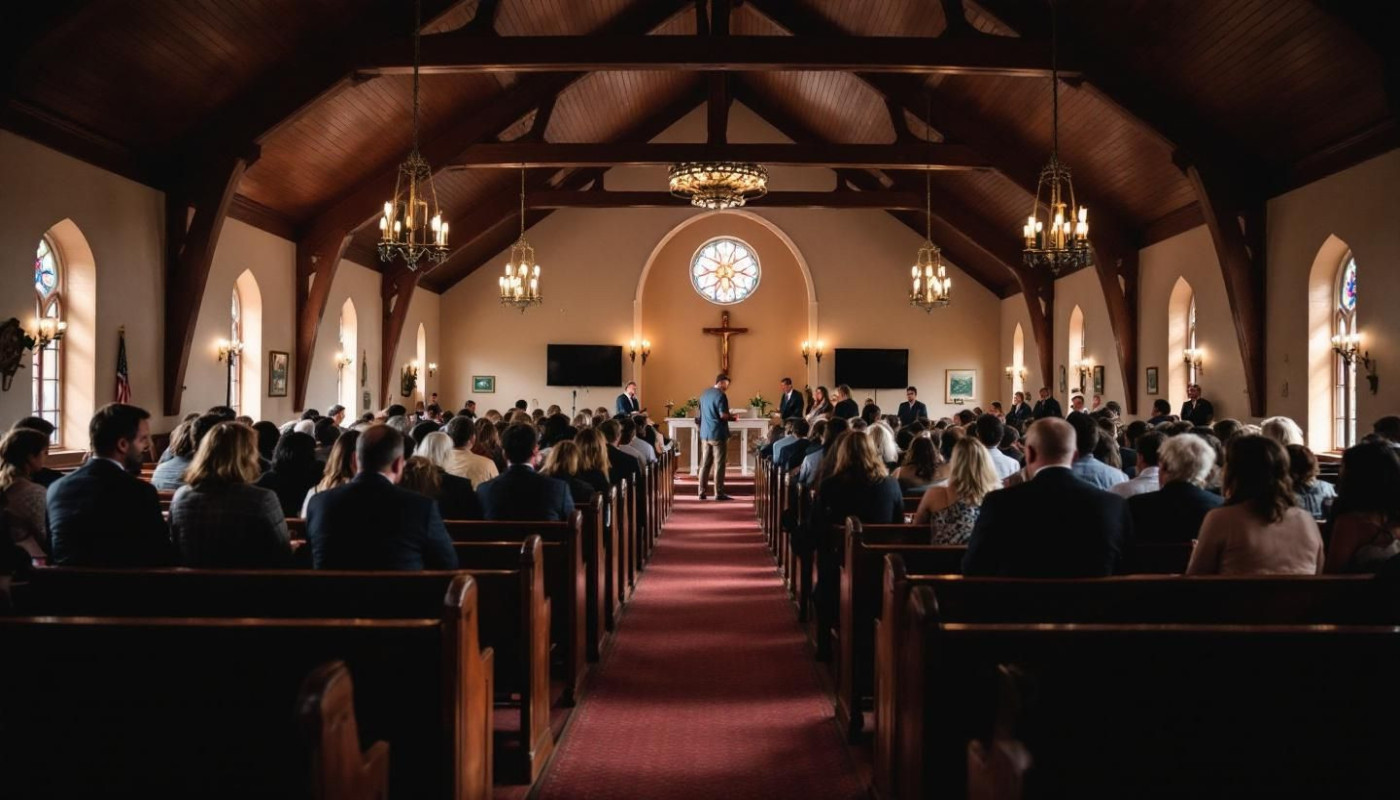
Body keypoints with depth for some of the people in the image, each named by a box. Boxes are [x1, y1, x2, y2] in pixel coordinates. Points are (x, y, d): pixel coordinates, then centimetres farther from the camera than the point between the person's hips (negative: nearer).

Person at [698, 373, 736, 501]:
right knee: (719, 465, -2)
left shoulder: (704, 394, 12)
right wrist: (732, 417, -2)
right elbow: (723, 415, -21)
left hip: (705, 434, 7)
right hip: (718, 434, -7)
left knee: (705, 464, 10)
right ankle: (719, 493, -1)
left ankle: (703, 492, 11)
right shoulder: (720, 395, -13)